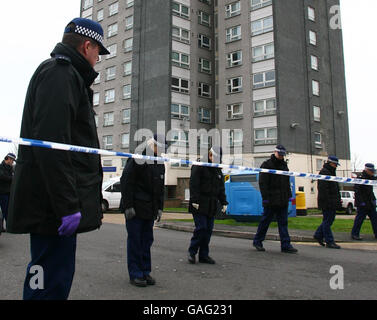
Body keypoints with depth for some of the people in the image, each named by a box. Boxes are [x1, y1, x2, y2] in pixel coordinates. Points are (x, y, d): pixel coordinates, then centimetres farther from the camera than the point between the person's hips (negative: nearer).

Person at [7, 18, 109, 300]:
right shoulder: (60, 73, -9)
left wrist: (91, 167, 39)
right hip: (55, 202, -11)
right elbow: (51, 144, -22)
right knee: (52, 285, -5)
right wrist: (67, 205, -23)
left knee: (50, 280, 19)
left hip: (56, 202, 11)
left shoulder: (64, 73, 24)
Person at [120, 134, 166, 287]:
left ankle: (145, 272, 18)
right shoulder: (137, 159, -9)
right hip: (135, 209, -7)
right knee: (135, 240, -1)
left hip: (150, 210, 7)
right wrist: (128, 206, -17)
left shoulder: (160, 164, 14)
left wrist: (159, 208, 15)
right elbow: (126, 183, -13)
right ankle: (135, 274, 8)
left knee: (147, 240, 9)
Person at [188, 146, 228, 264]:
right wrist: (194, 200, -20)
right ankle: (192, 252, 5)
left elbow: (221, 188, 22)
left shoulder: (218, 170, 17)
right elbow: (194, 185, -13)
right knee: (201, 228, -11)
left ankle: (204, 255, 14)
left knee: (208, 230, 6)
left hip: (212, 206, 7)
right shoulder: (199, 167, -6)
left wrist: (223, 202, 15)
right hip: (200, 205, -7)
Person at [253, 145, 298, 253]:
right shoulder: (267, 165, -5)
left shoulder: (284, 165, 17)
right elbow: (262, 183, -11)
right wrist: (265, 197, -17)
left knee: (283, 223, 4)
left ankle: (286, 245, 6)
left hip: (283, 200, 6)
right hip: (271, 200, -6)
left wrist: (289, 195, 14)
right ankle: (257, 241, 17)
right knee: (265, 221, 3)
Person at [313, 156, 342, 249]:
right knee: (327, 221, -4)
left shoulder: (331, 172, 20)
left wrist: (338, 199, 20)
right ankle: (329, 242, 1)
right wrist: (326, 201, -23)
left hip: (332, 203, 10)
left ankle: (318, 235, 26)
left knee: (329, 220, 14)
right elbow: (323, 189, -20)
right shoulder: (324, 172, -12)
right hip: (327, 203, -10)